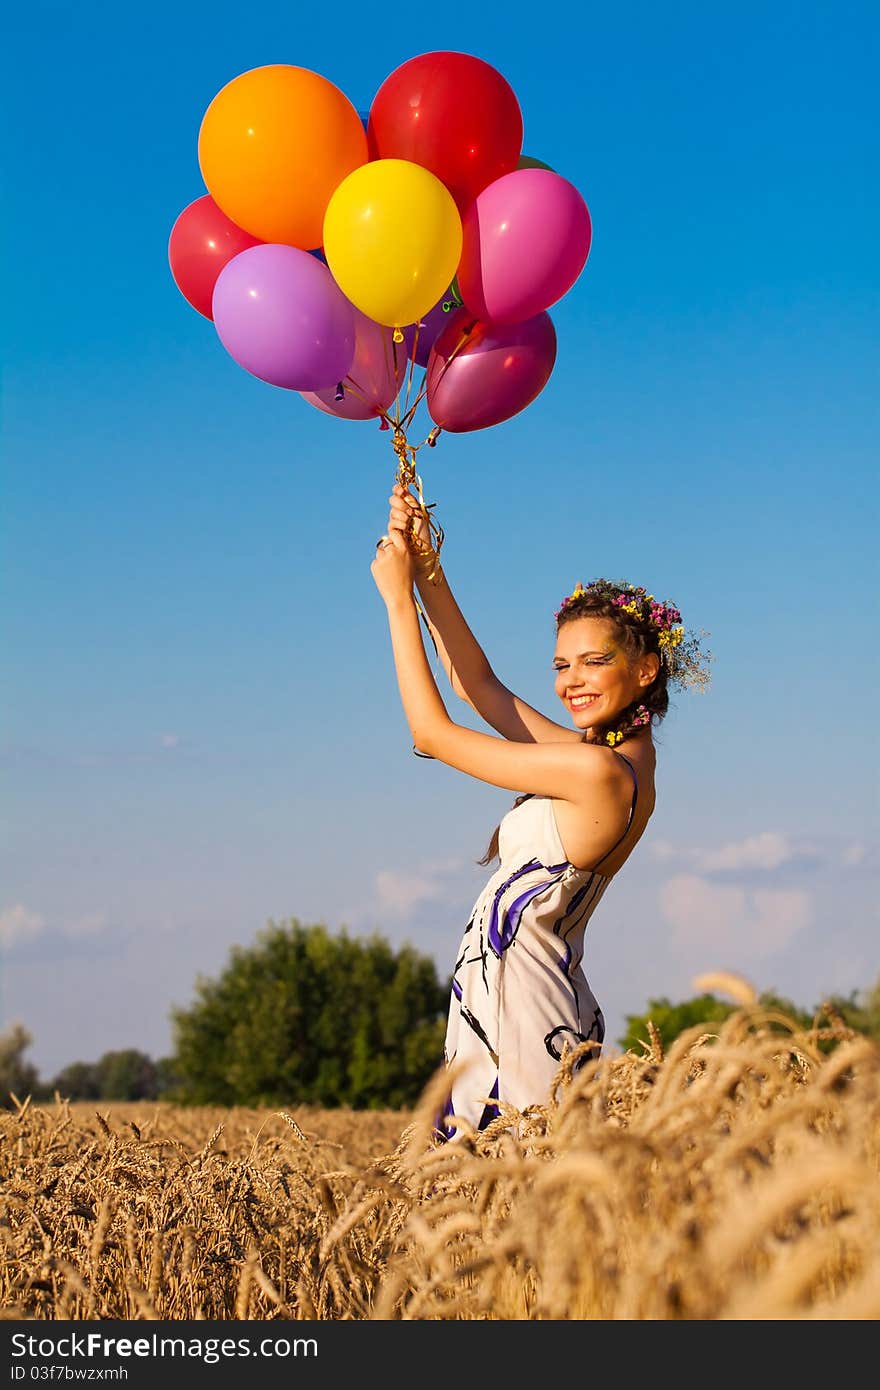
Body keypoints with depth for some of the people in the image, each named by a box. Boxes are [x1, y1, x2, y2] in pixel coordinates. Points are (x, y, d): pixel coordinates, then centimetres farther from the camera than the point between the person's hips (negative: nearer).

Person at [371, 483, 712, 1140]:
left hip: (515, 1003, -9)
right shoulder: (611, 755, 11)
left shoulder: (597, 770, -16)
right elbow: (478, 683, 18)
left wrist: (398, 596, -3)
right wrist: (428, 568, 13)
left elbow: (434, 734, -10)